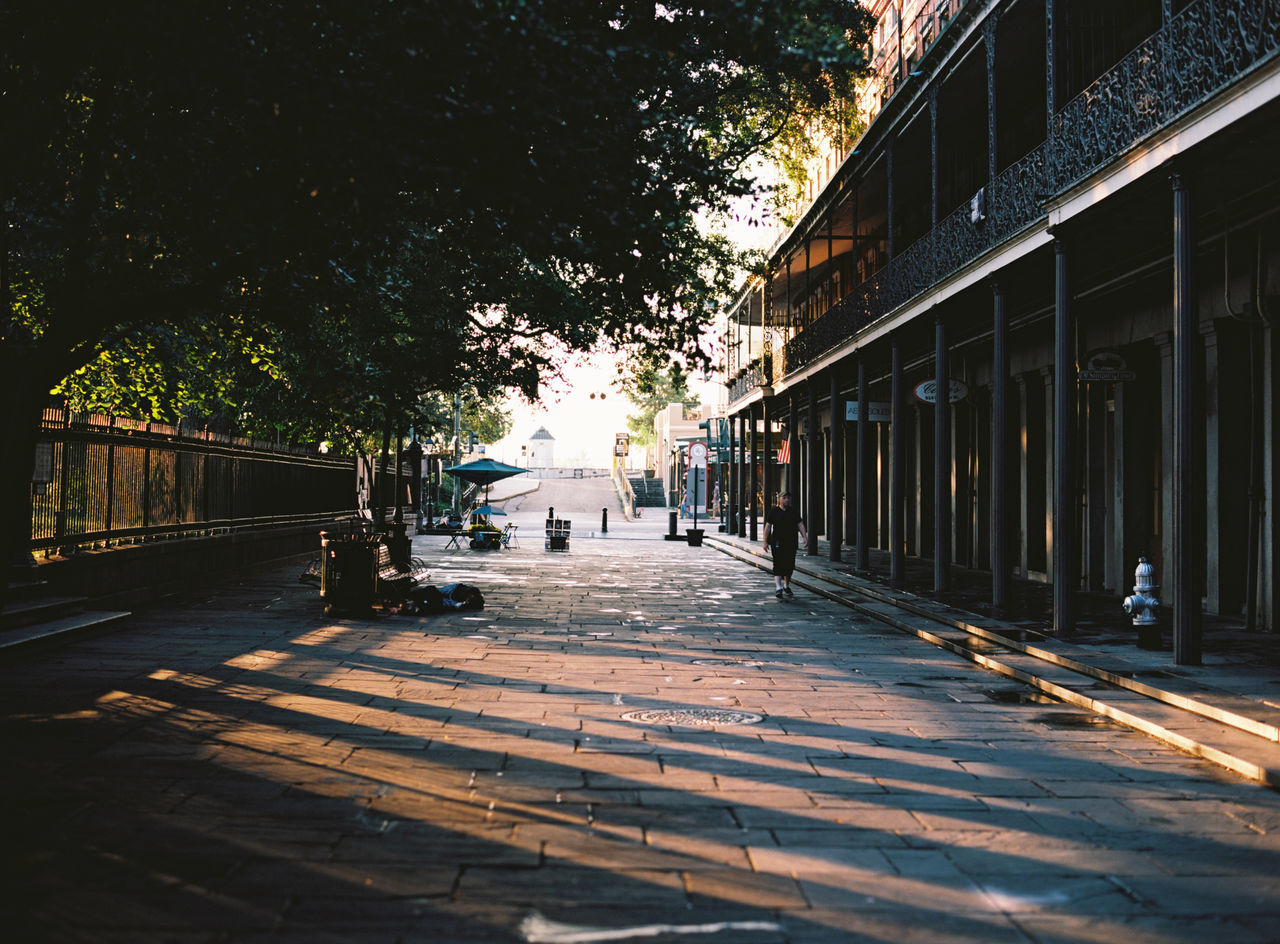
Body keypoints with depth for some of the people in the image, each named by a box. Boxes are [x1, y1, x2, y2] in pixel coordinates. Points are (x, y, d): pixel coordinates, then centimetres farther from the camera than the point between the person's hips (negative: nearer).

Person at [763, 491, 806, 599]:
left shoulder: (794, 512, 10)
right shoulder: (773, 511, 1)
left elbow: (800, 525, 6)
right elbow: (768, 526, -1)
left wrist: (805, 536, -9)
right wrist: (765, 542, -6)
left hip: (791, 543, 4)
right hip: (778, 543, -4)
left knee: (790, 566, 8)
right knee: (778, 565, -11)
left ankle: (786, 586, 26)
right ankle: (778, 588, -17)